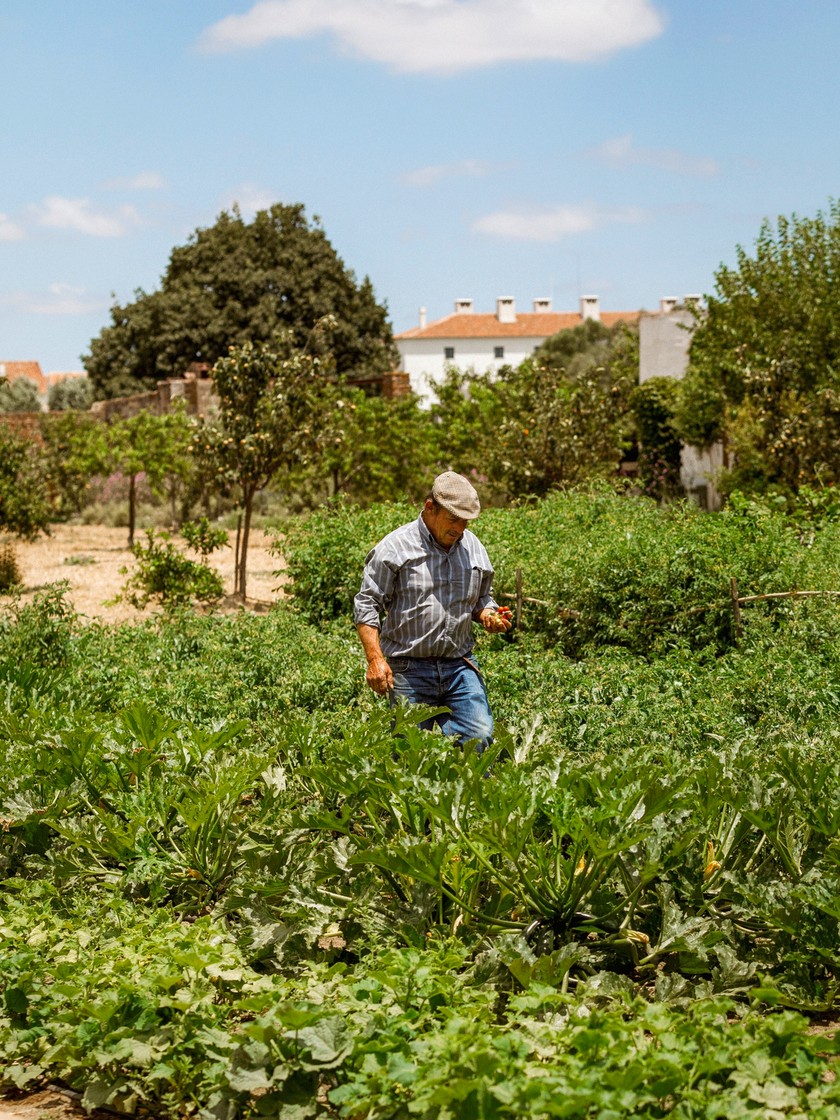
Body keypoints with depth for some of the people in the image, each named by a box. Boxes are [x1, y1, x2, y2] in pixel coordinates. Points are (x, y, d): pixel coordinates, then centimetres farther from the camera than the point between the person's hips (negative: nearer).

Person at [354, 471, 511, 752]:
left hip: (460, 665, 4)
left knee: (479, 736, -10)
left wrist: (487, 615, 0)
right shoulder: (395, 547, -5)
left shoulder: (473, 547, 11)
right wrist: (375, 659, -15)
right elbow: (367, 605, -5)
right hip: (409, 669, -4)